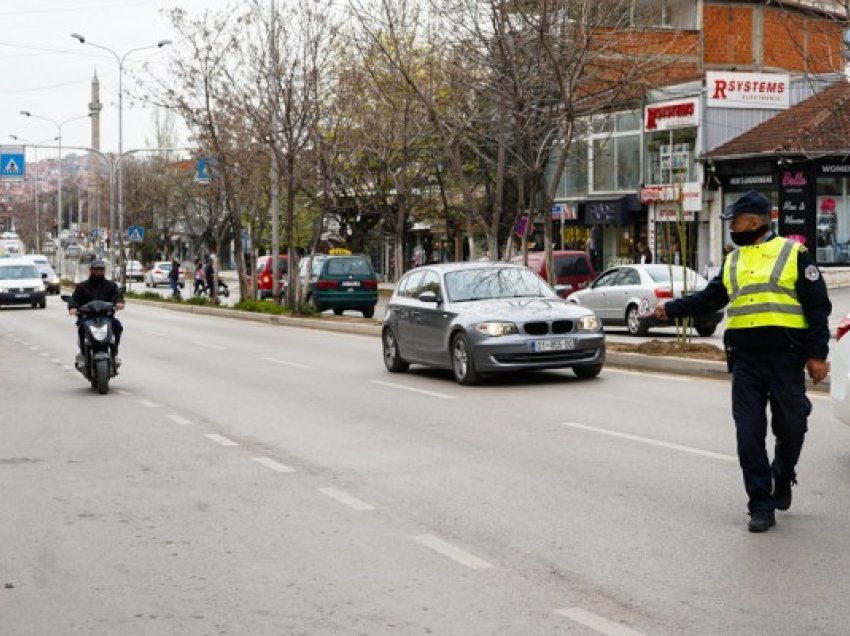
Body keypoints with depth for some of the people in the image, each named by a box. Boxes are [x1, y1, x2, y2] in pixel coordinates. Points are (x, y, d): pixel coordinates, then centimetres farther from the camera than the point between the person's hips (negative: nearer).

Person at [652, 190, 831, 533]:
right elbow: (709, 299, 21)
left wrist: (817, 354, -8)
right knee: (749, 434, -1)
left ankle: (782, 480, 34)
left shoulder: (793, 254, -1)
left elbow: (818, 307, -3)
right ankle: (761, 506, 5)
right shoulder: (733, 260, 14)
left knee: (790, 428, 6)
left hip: (785, 357, -4)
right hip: (745, 359, 4)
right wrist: (671, 309, 13)